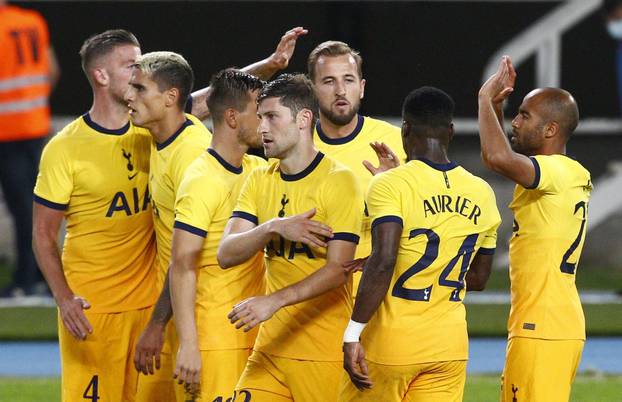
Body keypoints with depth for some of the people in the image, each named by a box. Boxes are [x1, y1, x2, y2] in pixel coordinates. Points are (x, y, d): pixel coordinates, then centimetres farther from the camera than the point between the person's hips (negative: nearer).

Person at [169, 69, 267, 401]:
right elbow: (182, 267, -16)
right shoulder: (201, 181, -13)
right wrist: (188, 345, -22)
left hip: (255, 331, 8)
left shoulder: (258, 169, 10)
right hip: (216, 334, -8)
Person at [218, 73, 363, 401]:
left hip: (325, 353, -5)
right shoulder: (259, 181, 11)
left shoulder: (338, 181, -9)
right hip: (271, 346, 5)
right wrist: (274, 228, -18)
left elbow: (338, 270, -16)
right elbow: (226, 254, 0)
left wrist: (275, 301, -27)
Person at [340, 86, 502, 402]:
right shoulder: (482, 194, 6)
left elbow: (383, 263, -23)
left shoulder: (391, 185, -11)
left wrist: (352, 335, -20)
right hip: (451, 344, 5)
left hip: (393, 340, -5)